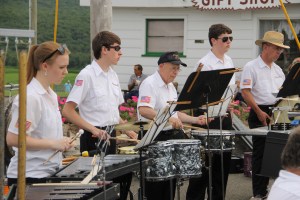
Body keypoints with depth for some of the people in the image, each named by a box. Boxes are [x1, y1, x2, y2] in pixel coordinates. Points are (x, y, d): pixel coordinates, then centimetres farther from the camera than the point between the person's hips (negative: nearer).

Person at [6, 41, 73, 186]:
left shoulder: (51, 95, 11)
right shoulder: (30, 98, -17)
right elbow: (13, 139, -21)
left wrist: (62, 144, 5)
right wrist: (53, 143, -19)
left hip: (48, 173, 8)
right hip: (29, 177, -8)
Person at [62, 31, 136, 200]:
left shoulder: (113, 75, 11)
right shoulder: (87, 75, -12)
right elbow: (68, 111, -17)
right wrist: (93, 129, -23)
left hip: (110, 136, 8)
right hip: (93, 139, -8)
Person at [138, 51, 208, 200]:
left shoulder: (170, 86, 16)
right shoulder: (149, 84, -14)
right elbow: (143, 110, -29)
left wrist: (195, 120, 10)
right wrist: (168, 119, -39)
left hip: (171, 136, 9)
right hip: (154, 137, -9)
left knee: (171, 179, 13)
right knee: (156, 184, -3)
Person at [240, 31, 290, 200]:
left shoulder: (277, 69, 16)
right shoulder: (251, 67, -6)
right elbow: (246, 92, -13)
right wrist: (259, 112, -19)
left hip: (276, 112, 6)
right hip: (260, 113, -6)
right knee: (261, 152, -3)